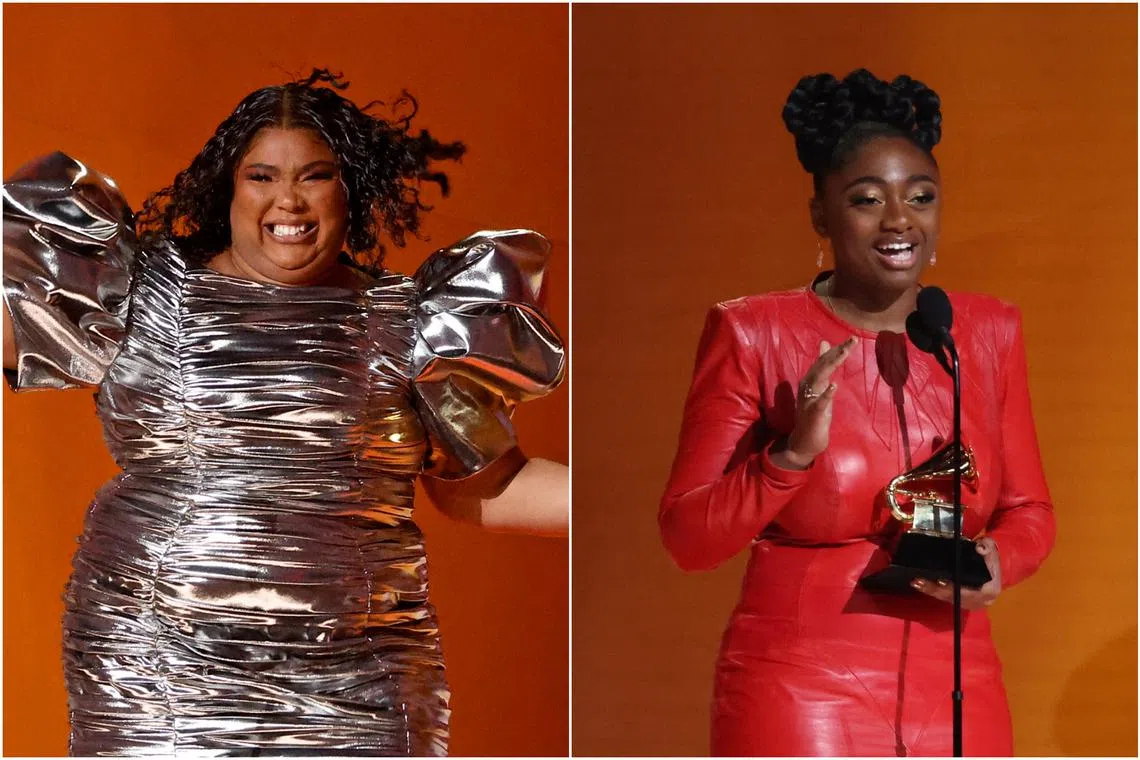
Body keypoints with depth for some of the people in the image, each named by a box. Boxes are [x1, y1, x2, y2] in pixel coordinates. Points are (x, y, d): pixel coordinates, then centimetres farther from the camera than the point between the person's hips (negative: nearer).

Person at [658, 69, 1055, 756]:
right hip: (797, 697, -3)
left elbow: (1030, 510, 13)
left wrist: (998, 560, -9)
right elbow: (687, 537, -5)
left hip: (954, 696, 4)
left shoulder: (989, 331, 7)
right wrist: (794, 453, -20)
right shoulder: (753, 334, -5)